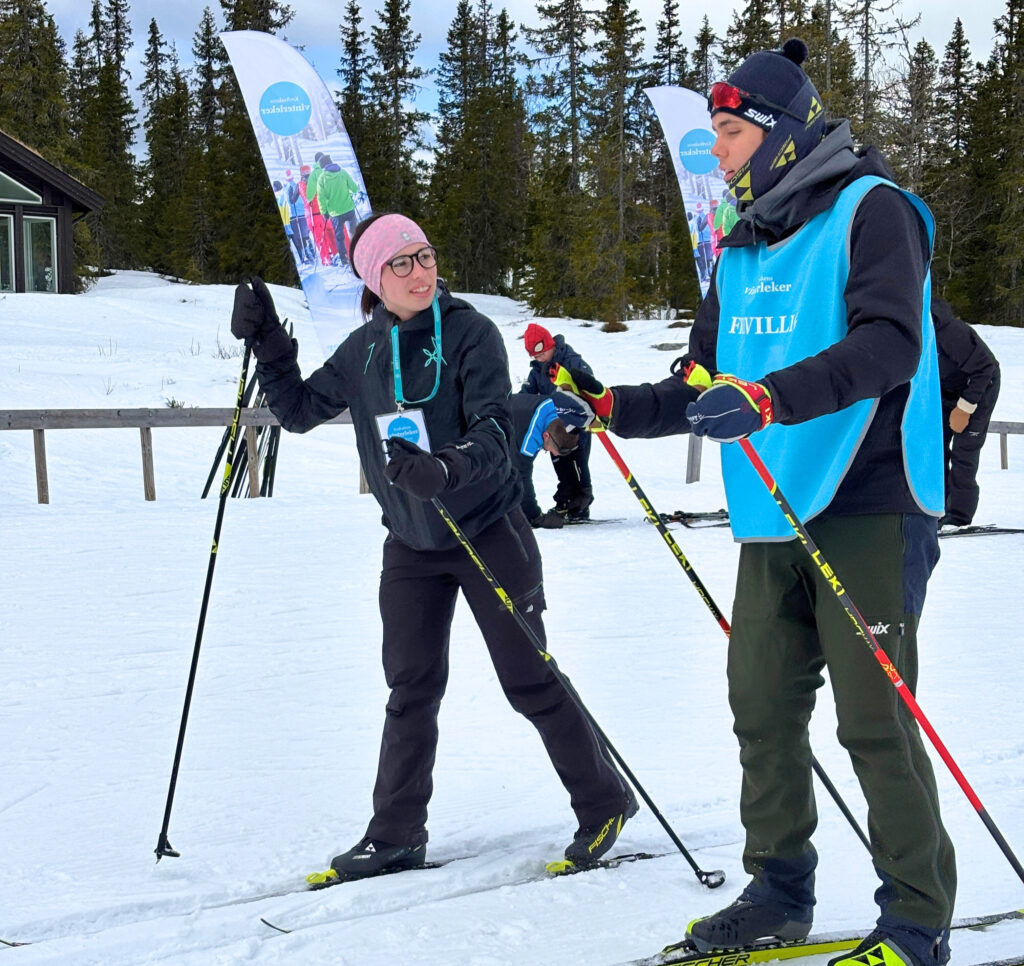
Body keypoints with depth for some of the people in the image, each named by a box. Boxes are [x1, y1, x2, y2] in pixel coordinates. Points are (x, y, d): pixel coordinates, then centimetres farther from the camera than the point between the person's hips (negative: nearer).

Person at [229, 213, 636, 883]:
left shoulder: (468, 332, -13)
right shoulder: (364, 350, 3)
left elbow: (495, 430, -22)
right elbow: (301, 411, 12)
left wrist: (446, 468, -42)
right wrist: (268, 346, -2)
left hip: (487, 532, -5)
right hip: (410, 544, 5)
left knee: (530, 680, 1)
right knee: (411, 688, 7)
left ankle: (605, 803, 17)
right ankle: (397, 835, 15)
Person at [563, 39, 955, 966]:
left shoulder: (869, 210, -5)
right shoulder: (743, 249, 17)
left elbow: (888, 343, -21)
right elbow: (701, 388, 20)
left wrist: (772, 397, -32)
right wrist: (607, 405, 7)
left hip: (867, 509, -7)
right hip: (772, 518, 7)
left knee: (874, 719, -6)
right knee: (761, 707, 8)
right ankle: (780, 890, 22)